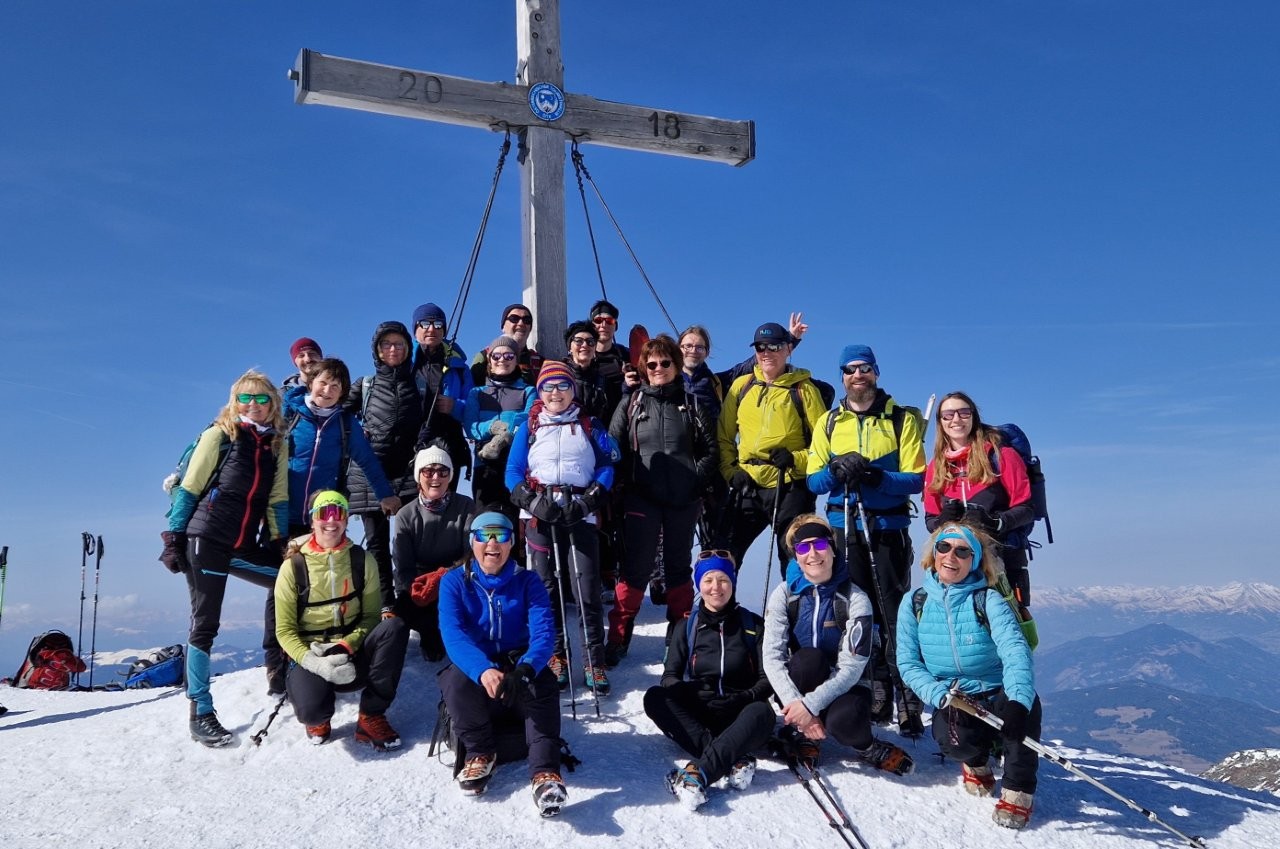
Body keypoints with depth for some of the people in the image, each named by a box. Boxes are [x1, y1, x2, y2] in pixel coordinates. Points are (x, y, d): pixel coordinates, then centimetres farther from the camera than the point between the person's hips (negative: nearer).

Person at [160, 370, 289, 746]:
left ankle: (277, 669, 12)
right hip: (206, 541, -5)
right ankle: (200, 714, 4)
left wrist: (279, 540, 5)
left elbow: (278, 499, 13)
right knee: (205, 624, -2)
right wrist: (173, 538, -6)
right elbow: (189, 488, -3)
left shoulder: (277, 444, 10)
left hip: (245, 547, 5)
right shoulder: (219, 435, -2)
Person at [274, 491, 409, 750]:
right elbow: (285, 630, -5)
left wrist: (345, 647, -19)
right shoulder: (294, 566, -5)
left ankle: (371, 717, -14)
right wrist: (315, 662, -22)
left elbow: (371, 616, -1)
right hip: (310, 655, -2)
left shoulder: (361, 560, 0)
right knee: (310, 710, -34)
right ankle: (319, 716, 10)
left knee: (394, 626, -28)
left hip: (353, 653, 2)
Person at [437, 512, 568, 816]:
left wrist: (526, 669, -38)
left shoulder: (527, 581, -2)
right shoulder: (454, 582, -3)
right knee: (455, 679, -33)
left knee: (544, 683, -32)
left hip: (520, 668, 0)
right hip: (474, 670, 0)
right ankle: (480, 752, -9)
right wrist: (482, 670, -40)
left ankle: (545, 771, -35)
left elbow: (543, 631, -15)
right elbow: (453, 635, -19)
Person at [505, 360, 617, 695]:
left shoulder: (591, 426, 11)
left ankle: (595, 662, -1)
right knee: (547, 587, 3)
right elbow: (513, 472, 7)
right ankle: (555, 655, 14)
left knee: (588, 590, -8)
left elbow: (607, 467, 6)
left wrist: (588, 502, -9)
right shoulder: (528, 428, 12)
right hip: (538, 515, 1)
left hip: (579, 515, -1)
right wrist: (533, 502, -10)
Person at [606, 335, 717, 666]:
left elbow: (710, 448, 8)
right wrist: (626, 483, -3)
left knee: (679, 565, 12)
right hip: (642, 500, -1)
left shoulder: (691, 404, 8)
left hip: (684, 501, 1)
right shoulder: (632, 404, 7)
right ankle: (618, 638, 3)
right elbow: (612, 447, 5)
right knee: (636, 567, -4)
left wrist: (697, 479, -4)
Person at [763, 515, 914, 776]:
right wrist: (797, 705, -29)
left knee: (843, 720, -36)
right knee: (808, 658, -32)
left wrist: (811, 704, -31)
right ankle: (802, 735, -9)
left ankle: (867, 747, 0)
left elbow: (852, 667, -19)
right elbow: (772, 656, -15)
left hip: (844, 687, -1)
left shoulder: (856, 599, -13)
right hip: (797, 687, 1)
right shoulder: (784, 594, -7)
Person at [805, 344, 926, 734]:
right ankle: (875, 694, 15)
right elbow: (813, 481, 6)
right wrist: (836, 472, -16)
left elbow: (916, 479, -5)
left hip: (889, 528, -3)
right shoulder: (828, 423, 12)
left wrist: (876, 477, -21)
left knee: (894, 615, -6)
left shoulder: (902, 419, 4)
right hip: (844, 528, 3)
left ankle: (907, 702, 0)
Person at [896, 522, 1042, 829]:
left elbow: (1015, 651, -26)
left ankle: (1018, 789, -7)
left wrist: (1017, 700, -45)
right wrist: (940, 694, -21)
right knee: (953, 739, -32)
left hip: (997, 696, -1)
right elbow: (908, 663, -1)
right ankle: (977, 763, 11)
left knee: (1025, 702, -35)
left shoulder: (988, 600, -10)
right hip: (951, 702, 1)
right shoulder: (914, 604, -2)